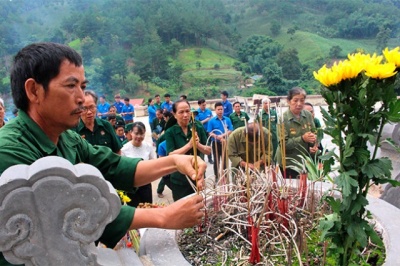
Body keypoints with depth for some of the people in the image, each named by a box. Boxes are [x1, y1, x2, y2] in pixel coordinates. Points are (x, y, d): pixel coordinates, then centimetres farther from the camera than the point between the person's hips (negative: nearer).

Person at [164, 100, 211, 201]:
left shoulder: (198, 128, 0)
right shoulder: (170, 132, -8)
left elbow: (208, 150, -1)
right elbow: (171, 155, -17)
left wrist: (198, 144, -21)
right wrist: (189, 144, -27)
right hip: (179, 181, -2)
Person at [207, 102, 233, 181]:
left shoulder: (227, 119, -1)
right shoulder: (212, 121, -6)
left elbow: (230, 131, -3)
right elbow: (210, 133, -9)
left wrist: (223, 135, -19)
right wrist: (219, 138, -20)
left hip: (225, 143, 1)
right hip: (216, 143, -1)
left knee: (225, 161, 11)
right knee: (216, 161, 10)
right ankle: (216, 177, 21)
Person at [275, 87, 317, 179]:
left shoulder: (308, 115, -1)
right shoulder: (283, 118, -15)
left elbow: (314, 134, 9)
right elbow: (283, 144, -18)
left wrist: (314, 146, -11)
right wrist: (302, 139, -29)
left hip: (304, 161, 4)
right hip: (288, 163, -4)